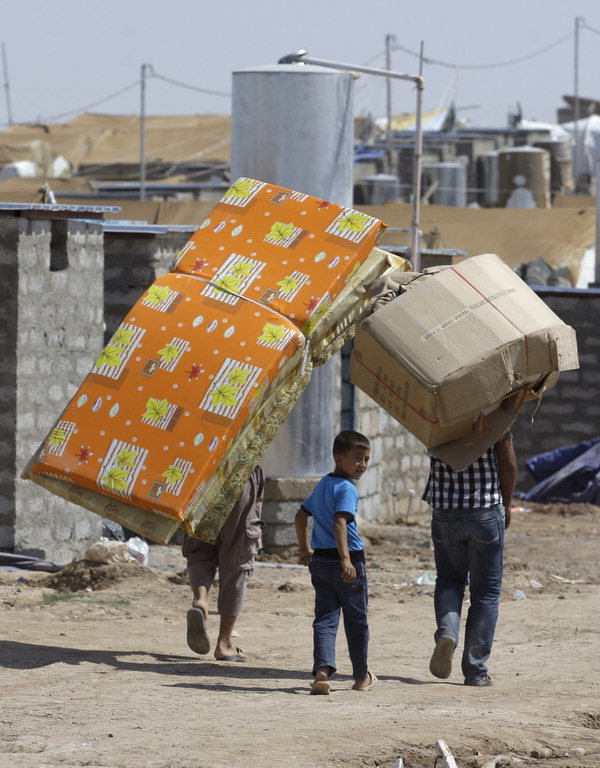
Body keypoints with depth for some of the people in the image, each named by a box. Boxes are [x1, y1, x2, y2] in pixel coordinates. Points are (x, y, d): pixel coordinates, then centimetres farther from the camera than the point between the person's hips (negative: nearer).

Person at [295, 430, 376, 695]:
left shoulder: (322, 485, 14)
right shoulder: (347, 489, -14)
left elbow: (301, 516, 24)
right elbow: (339, 522, -27)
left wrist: (304, 549, 34)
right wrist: (346, 559, -33)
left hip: (319, 561, 7)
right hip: (344, 560, -7)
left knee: (325, 618, 2)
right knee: (356, 620, 9)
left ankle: (322, 670, -19)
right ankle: (361, 677, 22)